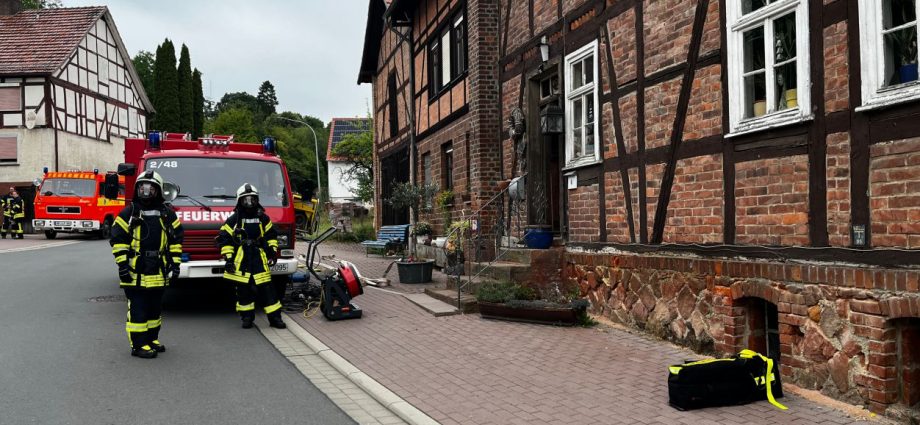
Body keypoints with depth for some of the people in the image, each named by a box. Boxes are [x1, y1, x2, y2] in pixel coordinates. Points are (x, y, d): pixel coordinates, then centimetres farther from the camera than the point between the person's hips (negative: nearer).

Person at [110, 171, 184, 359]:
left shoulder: (167, 214, 6)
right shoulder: (128, 213, -3)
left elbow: (176, 240, 10)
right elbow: (118, 239, -4)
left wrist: (175, 263, 4)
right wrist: (122, 264, -10)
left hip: (158, 273, 4)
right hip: (135, 272, -4)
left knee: (155, 308, 14)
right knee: (138, 309, -1)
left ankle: (152, 339, 27)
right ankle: (138, 345, 5)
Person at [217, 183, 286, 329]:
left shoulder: (263, 218, 9)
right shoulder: (234, 219, 0)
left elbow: (271, 235, 20)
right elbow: (224, 238, 0)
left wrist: (273, 251, 10)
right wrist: (228, 258, -6)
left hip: (259, 260, 2)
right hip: (241, 261, -1)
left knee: (266, 289, 0)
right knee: (243, 290, 4)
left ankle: (275, 317, 3)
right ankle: (247, 317, 17)